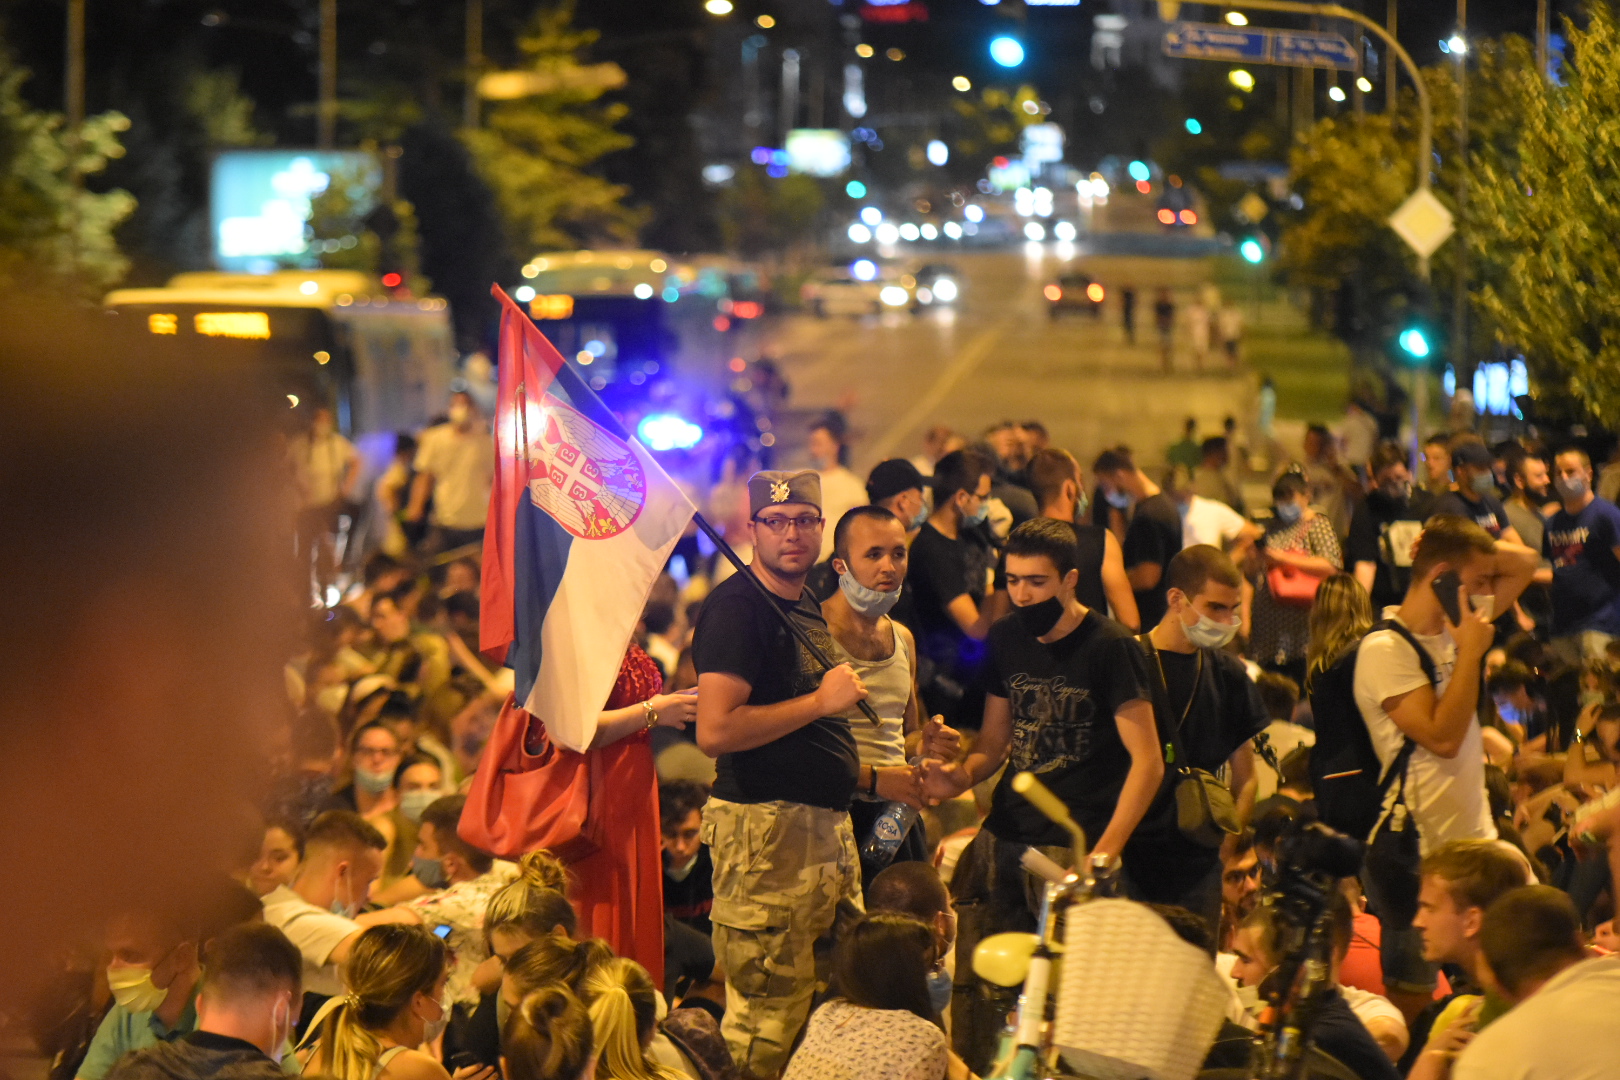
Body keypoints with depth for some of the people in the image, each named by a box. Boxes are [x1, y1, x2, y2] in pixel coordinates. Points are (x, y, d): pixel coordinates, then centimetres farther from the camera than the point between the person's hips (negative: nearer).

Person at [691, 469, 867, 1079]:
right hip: (765, 825, -10)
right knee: (769, 1012, -9)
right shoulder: (736, 607, -13)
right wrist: (821, 701, -17)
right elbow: (715, 732, -24)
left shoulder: (808, 607, 18)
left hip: (828, 823, 10)